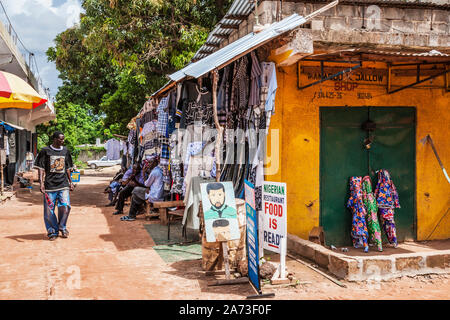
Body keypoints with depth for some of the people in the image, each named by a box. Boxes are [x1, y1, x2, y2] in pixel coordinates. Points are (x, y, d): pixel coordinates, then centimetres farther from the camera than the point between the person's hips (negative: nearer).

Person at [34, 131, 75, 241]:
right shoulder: (45, 151, 0)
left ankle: (62, 227, 14)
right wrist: (41, 182, -11)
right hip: (49, 185, -2)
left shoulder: (65, 151, 12)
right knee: (49, 209, 1)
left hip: (63, 184, 3)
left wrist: (70, 182, 19)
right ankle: (52, 231, 16)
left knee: (65, 206, -8)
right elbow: (41, 168, -2)